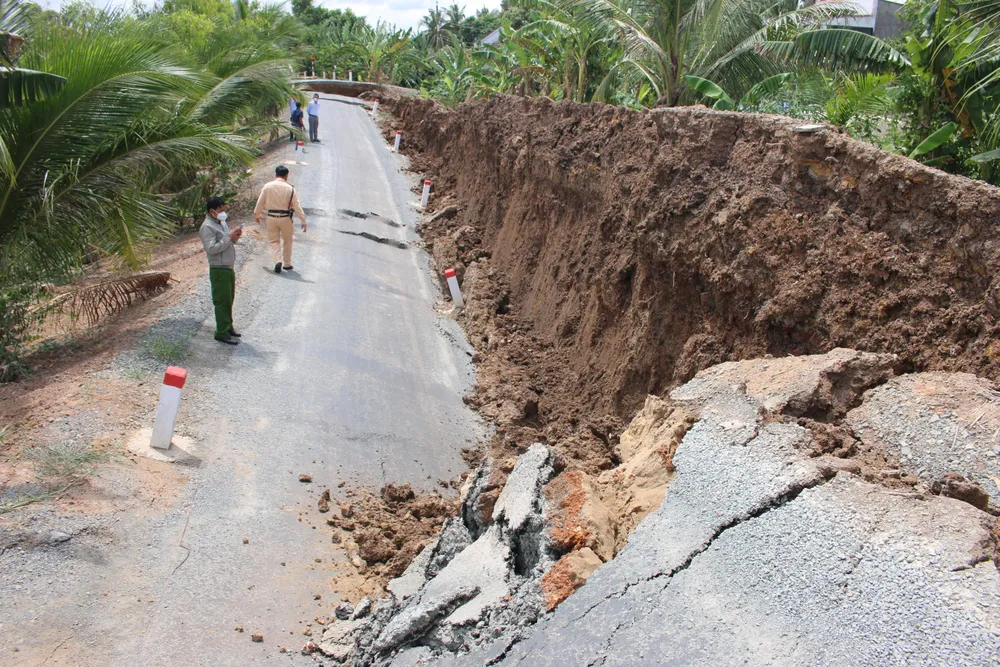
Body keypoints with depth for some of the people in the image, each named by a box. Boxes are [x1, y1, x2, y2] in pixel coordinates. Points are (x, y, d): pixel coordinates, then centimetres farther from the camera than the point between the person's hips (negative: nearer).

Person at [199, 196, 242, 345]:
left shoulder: (222, 223, 13)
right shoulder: (207, 227, -15)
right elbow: (211, 249, -24)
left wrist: (235, 236, 1)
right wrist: (229, 238, -23)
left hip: (229, 268, 9)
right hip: (219, 270, -9)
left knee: (229, 300, 18)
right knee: (222, 302, -4)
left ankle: (228, 327, 30)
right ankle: (222, 333, 2)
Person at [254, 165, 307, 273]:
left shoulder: (267, 186, -2)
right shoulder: (290, 189, -7)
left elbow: (260, 202, 5)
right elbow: (297, 206, -8)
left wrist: (257, 215, 21)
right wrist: (303, 221, -4)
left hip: (271, 218, 1)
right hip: (285, 218, -1)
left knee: (274, 241, 9)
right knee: (287, 241, 17)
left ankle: (278, 260, -12)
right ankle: (287, 264, 22)